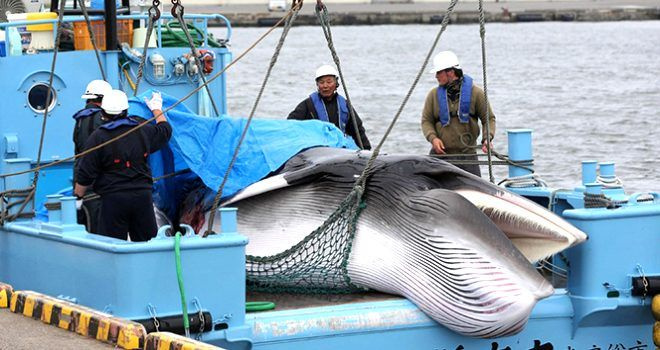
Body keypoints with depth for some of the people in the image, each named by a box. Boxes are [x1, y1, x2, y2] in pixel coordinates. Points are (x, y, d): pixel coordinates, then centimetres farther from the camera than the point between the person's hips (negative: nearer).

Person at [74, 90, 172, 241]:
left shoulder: (98, 137, -7)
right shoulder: (143, 131, 6)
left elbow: (86, 174, -6)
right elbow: (165, 130, 29)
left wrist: (78, 196, 7)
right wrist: (157, 109, 44)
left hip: (113, 198, -4)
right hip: (143, 195, 4)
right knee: (146, 242, 13)